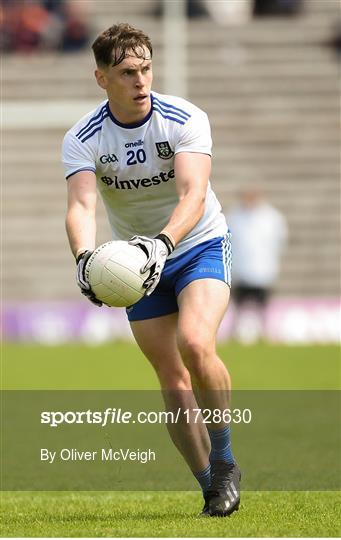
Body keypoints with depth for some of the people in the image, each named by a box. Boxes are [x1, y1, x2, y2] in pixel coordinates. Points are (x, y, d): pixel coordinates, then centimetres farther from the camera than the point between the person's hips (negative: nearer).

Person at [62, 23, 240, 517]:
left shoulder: (186, 120, -18)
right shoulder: (83, 140, -13)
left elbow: (192, 194, -31)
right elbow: (81, 204, -29)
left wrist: (164, 242, -51)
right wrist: (84, 255, -50)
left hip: (200, 246, -3)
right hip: (138, 260, 3)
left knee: (195, 344, -28)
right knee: (173, 381, 0)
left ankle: (224, 462, -9)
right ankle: (214, 489, 14)